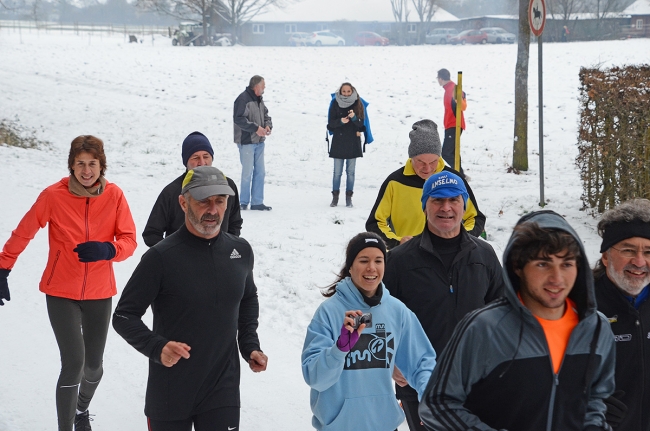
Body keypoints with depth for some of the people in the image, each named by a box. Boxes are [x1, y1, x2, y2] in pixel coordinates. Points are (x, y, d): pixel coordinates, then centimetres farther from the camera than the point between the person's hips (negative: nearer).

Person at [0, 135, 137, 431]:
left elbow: (129, 241, -6)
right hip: (61, 293, -3)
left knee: (93, 365, 15)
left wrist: (107, 250, -27)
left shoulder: (114, 196, -8)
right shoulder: (54, 195, -13)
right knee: (73, 363, -14)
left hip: (100, 294, 3)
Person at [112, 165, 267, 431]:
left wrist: (250, 346, 9)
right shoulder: (161, 257, -13)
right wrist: (157, 347, -25)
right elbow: (124, 316, -9)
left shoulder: (240, 251, 2)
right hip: (169, 396, -3)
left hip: (223, 392, 3)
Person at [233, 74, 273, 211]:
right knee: (247, 173, -4)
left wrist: (268, 125, 1)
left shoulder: (259, 100, 13)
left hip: (259, 142, 9)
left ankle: (257, 202, 17)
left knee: (260, 172, 10)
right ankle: (243, 202, 8)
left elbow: (266, 115, 22)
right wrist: (256, 128, -23)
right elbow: (239, 119, -22)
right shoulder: (243, 99, -15)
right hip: (246, 142, -9)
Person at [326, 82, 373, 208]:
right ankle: (335, 197, 9)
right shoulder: (335, 103, 1)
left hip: (353, 142, 0)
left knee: (350, 171, 2)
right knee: (337, 172, 1)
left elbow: (361, 124, -2)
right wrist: (340, 121, -19)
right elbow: (331, 123, 0)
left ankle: (349, 197, 7)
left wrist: (354, 117, -21)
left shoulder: (358, 104, 1)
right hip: (338, 142, 0)